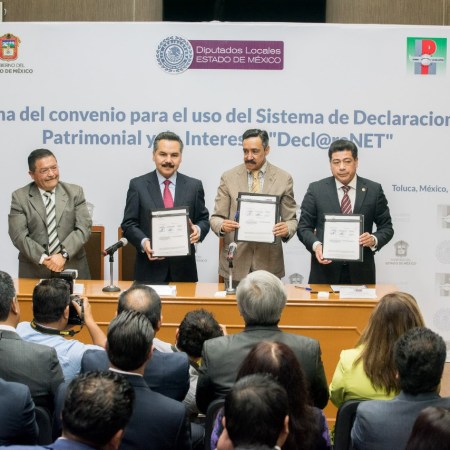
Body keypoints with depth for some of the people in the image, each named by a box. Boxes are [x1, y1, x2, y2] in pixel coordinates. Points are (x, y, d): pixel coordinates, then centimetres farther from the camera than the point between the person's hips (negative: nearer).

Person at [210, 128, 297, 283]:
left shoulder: (283, 179, 2)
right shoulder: (229, 178, 3)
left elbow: (291, 220, 5)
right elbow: (216, 217, 3)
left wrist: (287, 229, -18)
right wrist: (222, 225, -20)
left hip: (268, 263, 0)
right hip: (235, 262, 0)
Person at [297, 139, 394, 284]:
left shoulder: (374, 190, 5)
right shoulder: (316, 189, 3)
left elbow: (386, 227, 8)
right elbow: (304, 227, 4)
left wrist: (374, 240, -13)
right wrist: (315, 245, -15)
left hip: (360, 272, 1)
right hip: (325, 270, -1)